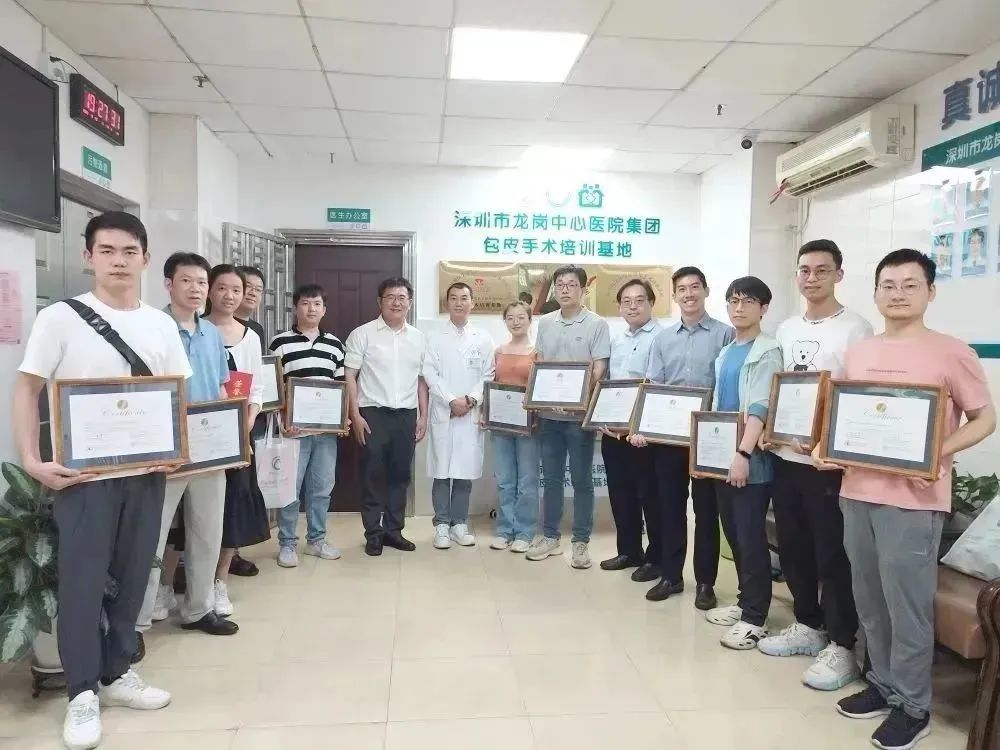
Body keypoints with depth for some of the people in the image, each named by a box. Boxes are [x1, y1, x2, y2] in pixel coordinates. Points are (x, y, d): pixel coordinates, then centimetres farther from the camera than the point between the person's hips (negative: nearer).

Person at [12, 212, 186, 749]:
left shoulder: (161, 324, 6)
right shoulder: (60, 318, -4)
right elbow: (26, 389, -3)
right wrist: (32, 461, -14)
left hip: (146, 470, 4)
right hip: (82, 471, -3)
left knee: (131, 575, 12)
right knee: (82, 577, 2)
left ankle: (116, 673, 29)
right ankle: (82, 691, 19)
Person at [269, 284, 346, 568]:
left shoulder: (334, 344, 11)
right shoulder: (280, 342, -1)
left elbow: (342, 384, 14)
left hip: (327, 429, 4)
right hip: (294, 428, -4)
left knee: (322, 487, 10)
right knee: (290, 487, 2)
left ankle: (317, 540, 24)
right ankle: (287, 543, 16)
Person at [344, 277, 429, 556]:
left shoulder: (418, 338, 10)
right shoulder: (362, 334, -2)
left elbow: (422, 380, 13)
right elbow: (349, 377, -4)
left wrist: (423, 416, 8)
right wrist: (355, 415, -10)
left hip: (406, 414, 4)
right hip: (373, 413, -3)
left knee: (400, 474, 9)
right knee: (372, 474, 2)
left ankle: (393, 529, 21)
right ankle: (373, 533, 14)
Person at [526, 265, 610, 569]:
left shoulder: (597, 324, -4)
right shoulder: (545, 323, 9)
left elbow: (599, 370, -7)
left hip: (579, 414, -4)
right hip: (549, 412, 4)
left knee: (581, 481, 5)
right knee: (551, 478, 12)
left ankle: (581, 541, 15)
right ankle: (550, 536, 24)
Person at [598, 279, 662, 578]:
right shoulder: (616, 341, 16)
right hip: (612, 428, 7)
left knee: (650, 495, 3)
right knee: (620, 492, 14)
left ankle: (655, 557, 17)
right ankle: (629, 550, 28)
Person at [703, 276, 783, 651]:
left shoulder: (767, 352, -9)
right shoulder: (725, 353, 15)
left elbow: (760, 408, -18)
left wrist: (743, 454, -24)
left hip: (751, 459, -8)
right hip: (722, 456, 8)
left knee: (751, 539, -1)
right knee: (733, 534, 15)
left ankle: (755, 617, 9)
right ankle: (744, 602, 28)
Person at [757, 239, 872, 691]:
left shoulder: (855, 329, -7)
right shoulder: (786, 330, 13)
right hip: (785, 455, 7)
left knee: (833, 555, 2)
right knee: (793, 548, 15)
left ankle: (842, 645, 15)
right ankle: (808, 625, 31)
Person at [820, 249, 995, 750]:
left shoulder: (951, 352, -4)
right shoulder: (857, 352, 11)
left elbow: (985, 419, -2)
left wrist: (937, 453, -17)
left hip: (913, 498, -5)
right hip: (857, 491, 6)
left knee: (908, 604, 3)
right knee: (869, 600, 15)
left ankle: (913, 706, 20)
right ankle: (883, 684, 32)